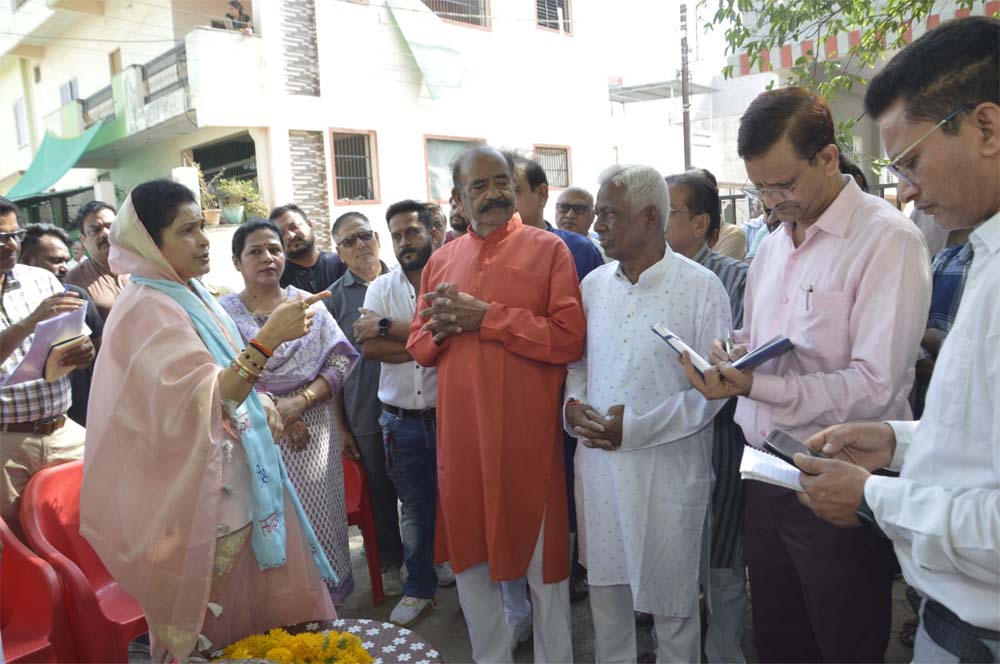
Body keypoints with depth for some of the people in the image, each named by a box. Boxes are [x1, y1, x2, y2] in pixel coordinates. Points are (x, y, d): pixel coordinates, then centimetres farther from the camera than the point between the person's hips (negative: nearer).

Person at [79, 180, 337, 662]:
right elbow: (203, 403, -29)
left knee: (263, 596, 15)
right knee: (217, 619, 5)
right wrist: (269, 339, -35)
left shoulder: (190, 295, 9)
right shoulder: (147, 310, -18)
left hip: (237, 476, 8)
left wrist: (262, 405, 5)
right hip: (201, 491, -8)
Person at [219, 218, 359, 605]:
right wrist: (273, 411, -16)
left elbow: (340, 363, -1)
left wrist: (300, 402, -15)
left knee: (316, 519, 4)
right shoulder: (223, 312, 2)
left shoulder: (310, 305, 6)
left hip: (314, 433, 1)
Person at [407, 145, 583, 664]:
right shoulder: (440, 261, 11)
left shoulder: (548, 249, -2)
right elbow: (418, 347, 13)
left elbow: (569, 338, -14)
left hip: (529, 433, -4)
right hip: (460, 435, 5)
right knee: (470, 558, 17)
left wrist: (484, 317, -15)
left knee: (542, 562, 9)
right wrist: (444, 326, -9)